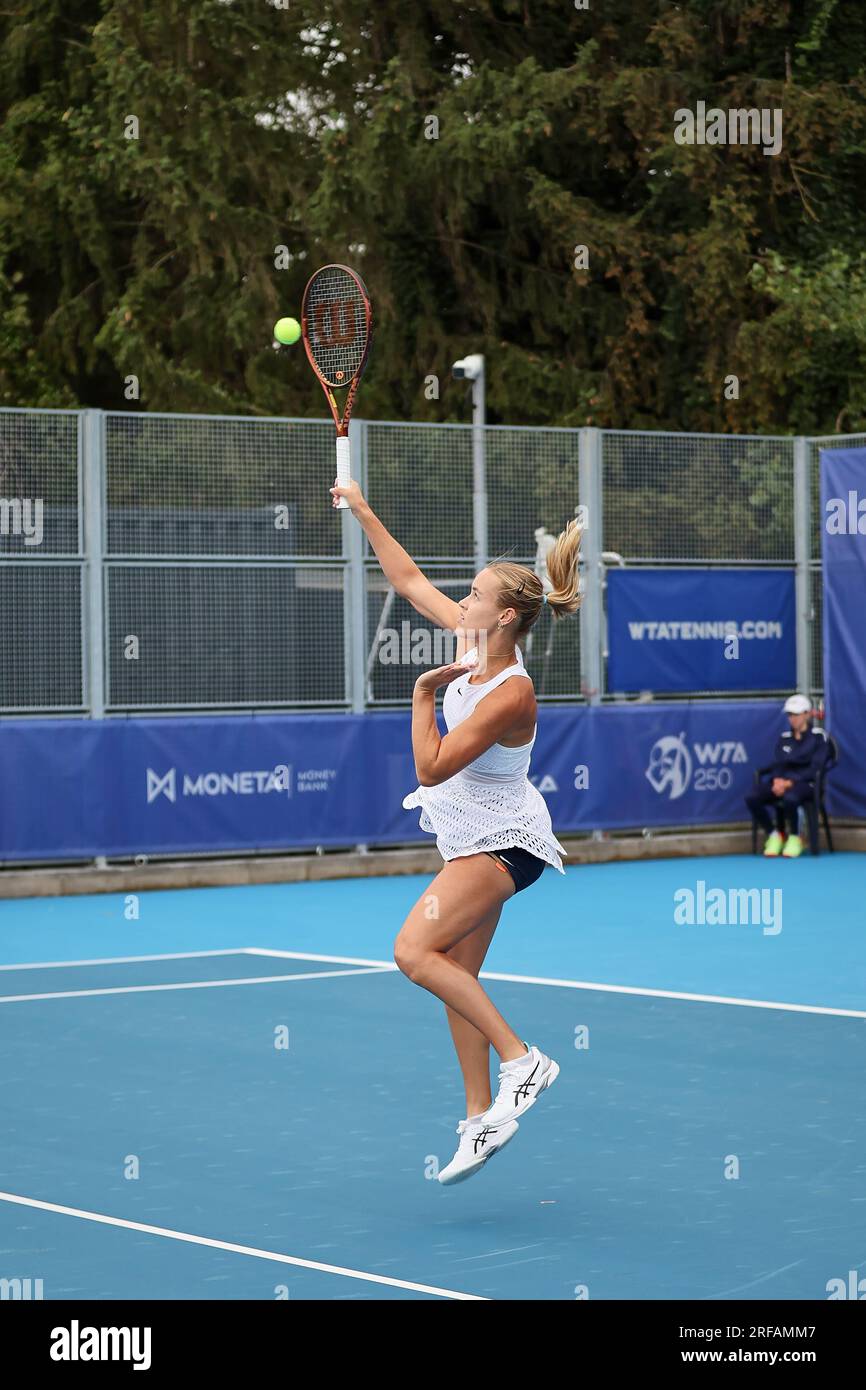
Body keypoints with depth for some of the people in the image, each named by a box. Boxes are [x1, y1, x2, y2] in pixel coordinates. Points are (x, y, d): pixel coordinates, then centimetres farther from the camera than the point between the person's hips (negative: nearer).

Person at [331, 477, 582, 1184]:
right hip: (470, 837, 9)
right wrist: (365, 514, 8)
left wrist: (425, 691, -18)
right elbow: (412, 582, 8)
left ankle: (522, 1058, -12)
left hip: (501, 841, -9)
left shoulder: (511, 693, -27)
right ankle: (482, 1118, 13)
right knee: (457, 975, 8)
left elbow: (433, 766, -25)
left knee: (415, 949, -19)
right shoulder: (476, 643, -5)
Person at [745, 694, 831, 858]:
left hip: (805, 783, -5)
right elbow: (776, 764, 10)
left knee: (789, 798, -41)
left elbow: (814, 768, -9)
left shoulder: (818, 737, 1)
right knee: (752, 798, -24)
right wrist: (777, 780, -14)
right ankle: (774, 835, -4)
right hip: (781, 781, 5)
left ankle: (794, 838, -13)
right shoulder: (783, 738, 17)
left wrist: (790, 782, -18)